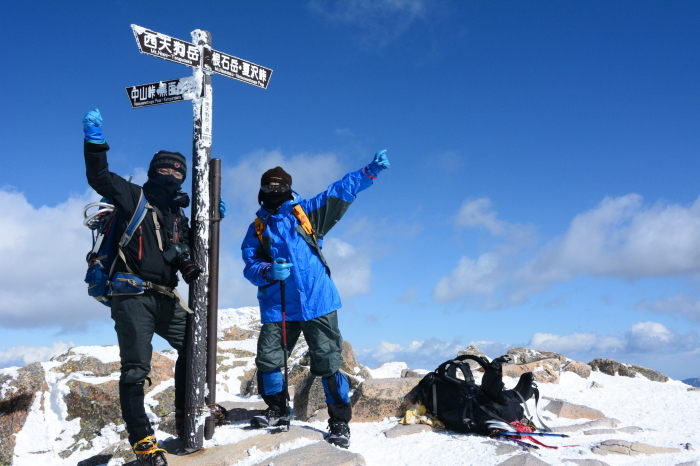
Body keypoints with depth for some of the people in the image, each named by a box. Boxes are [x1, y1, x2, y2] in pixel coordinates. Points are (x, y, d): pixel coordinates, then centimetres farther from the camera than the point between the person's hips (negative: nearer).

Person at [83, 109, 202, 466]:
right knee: (135, 369, -7)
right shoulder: (133, 197, 3)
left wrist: (190, 269, 1)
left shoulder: (179, 215, 19)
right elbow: (99, 177, -8)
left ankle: (185, 417, 22)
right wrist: (95, 140, -19)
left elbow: (184, 253, 22)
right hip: (132, 296, -7)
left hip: (165, 298, 7)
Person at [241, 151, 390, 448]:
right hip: (277, 306, 2)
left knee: (328, 362, -1)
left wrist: (370, 172, -7)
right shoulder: (257, 227, 15)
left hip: (317, 302, -2)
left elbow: (340, 191, 4)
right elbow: (250, 265, 5)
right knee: (268, 359, 2)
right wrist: (268, 271, -17)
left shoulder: (306, 212, 10)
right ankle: (277, 410, 26)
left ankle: (339, 421, 12)